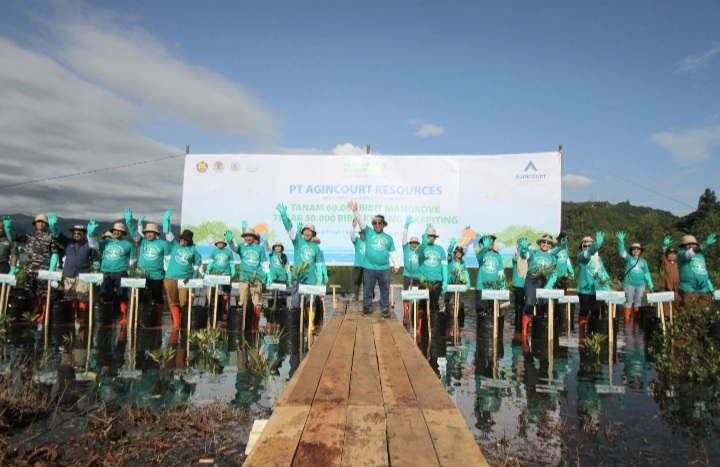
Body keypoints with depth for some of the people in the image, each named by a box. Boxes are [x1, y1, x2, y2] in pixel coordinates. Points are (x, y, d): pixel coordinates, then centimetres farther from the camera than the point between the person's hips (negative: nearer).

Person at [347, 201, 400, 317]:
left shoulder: (388, 238, 11)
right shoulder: (368, 232, 6)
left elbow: (392, 253, 14)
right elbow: (361, 221, -9)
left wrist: (396, 265, 6)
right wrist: (355, 211, -23)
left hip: (384, 269, 2)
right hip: (369, 268, -2)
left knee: (385, 290, 8)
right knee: (367, 290, 6)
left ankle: (385, 309, 19)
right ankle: (366, 308, 18)